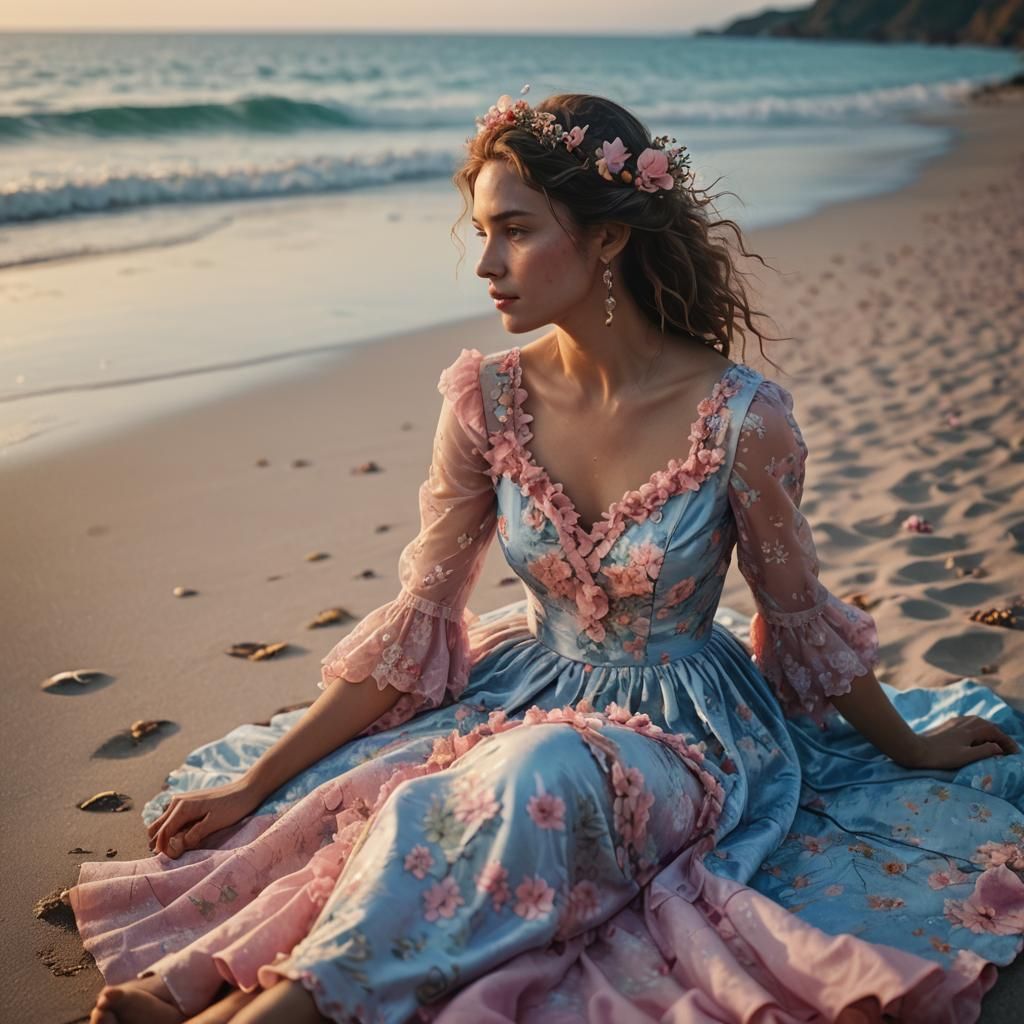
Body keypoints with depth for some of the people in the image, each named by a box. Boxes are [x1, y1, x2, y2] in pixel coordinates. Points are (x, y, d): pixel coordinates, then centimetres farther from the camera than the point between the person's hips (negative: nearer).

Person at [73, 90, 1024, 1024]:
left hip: (682, 730, -3)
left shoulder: (739, 417, -19)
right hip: (530, 697, 4)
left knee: (534, 782, -35)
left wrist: (911, 749, 12)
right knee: (340, 799, -25)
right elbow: (414, 624, -4)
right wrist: (253, 782, -5)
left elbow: (802, 621, -2)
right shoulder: (487, 400, -8)